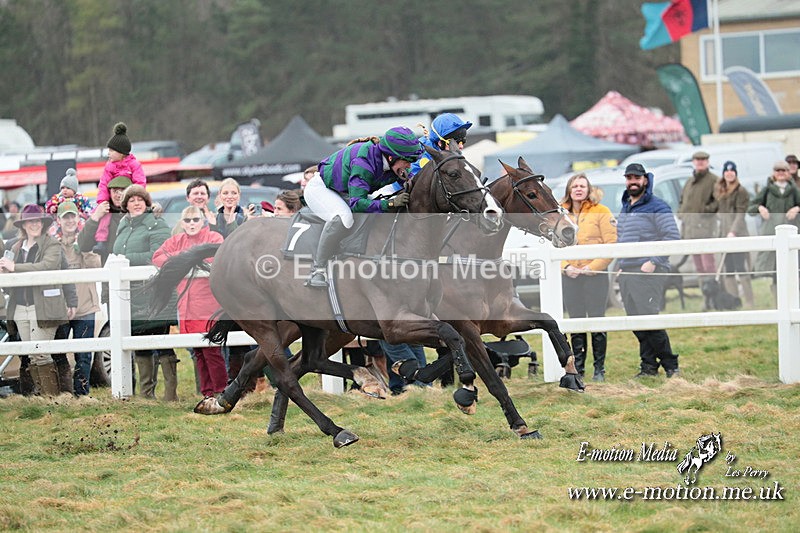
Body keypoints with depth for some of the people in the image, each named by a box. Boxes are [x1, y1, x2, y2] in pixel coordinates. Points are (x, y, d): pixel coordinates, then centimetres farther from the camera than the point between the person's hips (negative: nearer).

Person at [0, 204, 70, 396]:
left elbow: (46, 266, -18)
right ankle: (42, 395, 7)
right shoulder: (16, 248, 19)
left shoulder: (52, 245, 0)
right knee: (32, 357, 4)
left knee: (41, 354, -11)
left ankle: (52, 396, -7)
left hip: (42, 307, -6)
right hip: (20, 308, 6)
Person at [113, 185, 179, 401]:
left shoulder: (157, 226, -4)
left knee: (162, 343, -8)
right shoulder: (123, 227, 19)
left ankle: (171, 392, -7)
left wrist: (127, 259, -16)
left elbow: (157, 256, -17)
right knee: (140, 347, 9)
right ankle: (146, 393, 14)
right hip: (131, 296, 7)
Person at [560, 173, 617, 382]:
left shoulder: (601, 212, -2)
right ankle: (577, 368, 12)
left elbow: (611, 244, -7)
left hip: (595, 274, -4)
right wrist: (566, 266, -7)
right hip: (570, 276, 4)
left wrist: (592, 267, -13)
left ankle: (599, 369, 5)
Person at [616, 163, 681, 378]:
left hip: (648, 272, -8)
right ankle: (648, 366, 11)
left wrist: (654, 262, -17)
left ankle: (670, 364, -6)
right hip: (627, 272, 8)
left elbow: (672, 237, -12)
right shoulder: (624, 209, 19)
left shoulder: (657, 207, -6)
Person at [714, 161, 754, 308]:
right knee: (728, 269, 5)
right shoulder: (718, 190, 16)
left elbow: (740, 214, -11)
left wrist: (733, 231, -21)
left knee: (739, 267, -12)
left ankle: (749, 302, -10)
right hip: (724, 233, 7)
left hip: (738, 234, -7)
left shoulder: (741, 191, -4)